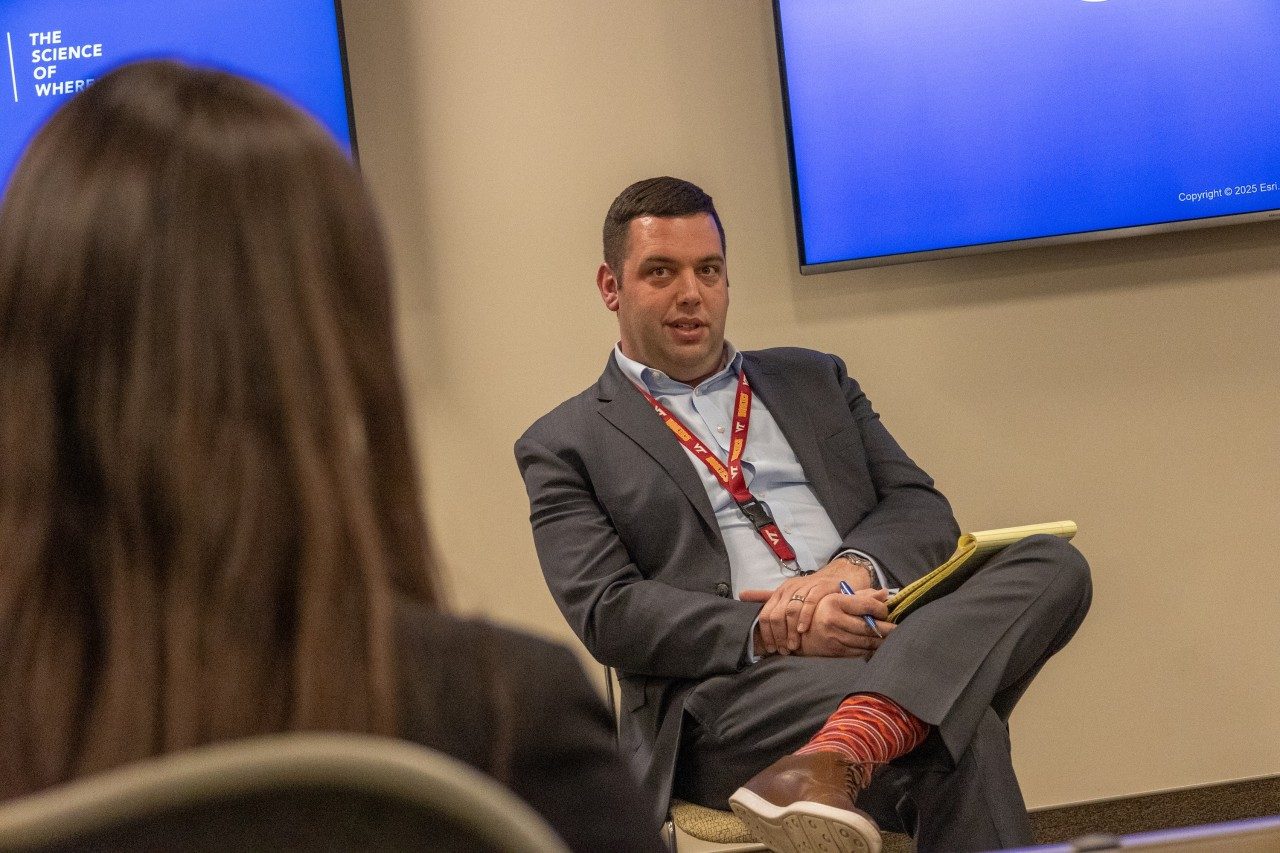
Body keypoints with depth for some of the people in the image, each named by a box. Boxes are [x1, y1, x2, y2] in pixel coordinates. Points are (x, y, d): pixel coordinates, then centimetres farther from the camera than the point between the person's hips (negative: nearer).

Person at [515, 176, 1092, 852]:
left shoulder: (814, 379, 26)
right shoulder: (564, 445, 12)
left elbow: (923, 509, 16)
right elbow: (607, 612, -2)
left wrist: (852, 569, -9)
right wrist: (772, 634, -17)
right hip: (727, 690, -6)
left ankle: (836, 755, -43)